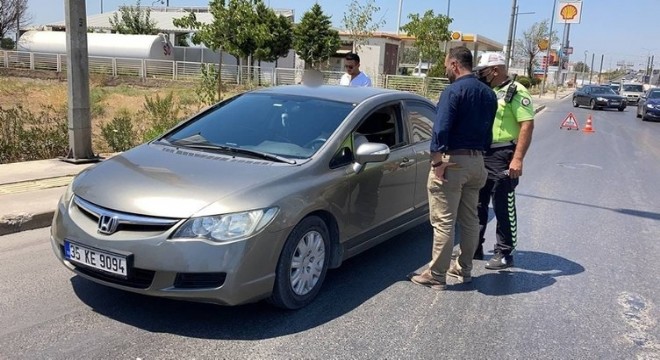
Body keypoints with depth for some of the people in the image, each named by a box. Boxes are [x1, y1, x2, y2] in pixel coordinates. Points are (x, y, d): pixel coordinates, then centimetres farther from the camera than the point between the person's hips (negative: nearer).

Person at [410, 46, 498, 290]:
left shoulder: (454, 91, -13)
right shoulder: (488, 94, 13)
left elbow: (441, 130, -21)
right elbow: (488, 130, 17)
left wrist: (437, 162, -17)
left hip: (453, 160, -8)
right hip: (476, 162, 8)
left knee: (444, 222, -4)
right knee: (469, 220, 15)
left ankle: (436, 275, 1)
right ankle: (464, 269, 26)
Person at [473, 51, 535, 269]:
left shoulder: (516, 92, -9)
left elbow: (527, 125, -17)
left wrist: (517, 159, -23)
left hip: (502, 157, -8)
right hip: (481, 155, 8)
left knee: (503, 207, 0)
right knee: (478, 204, 13)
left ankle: (504, 254, 11)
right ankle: (474, 247, 24)